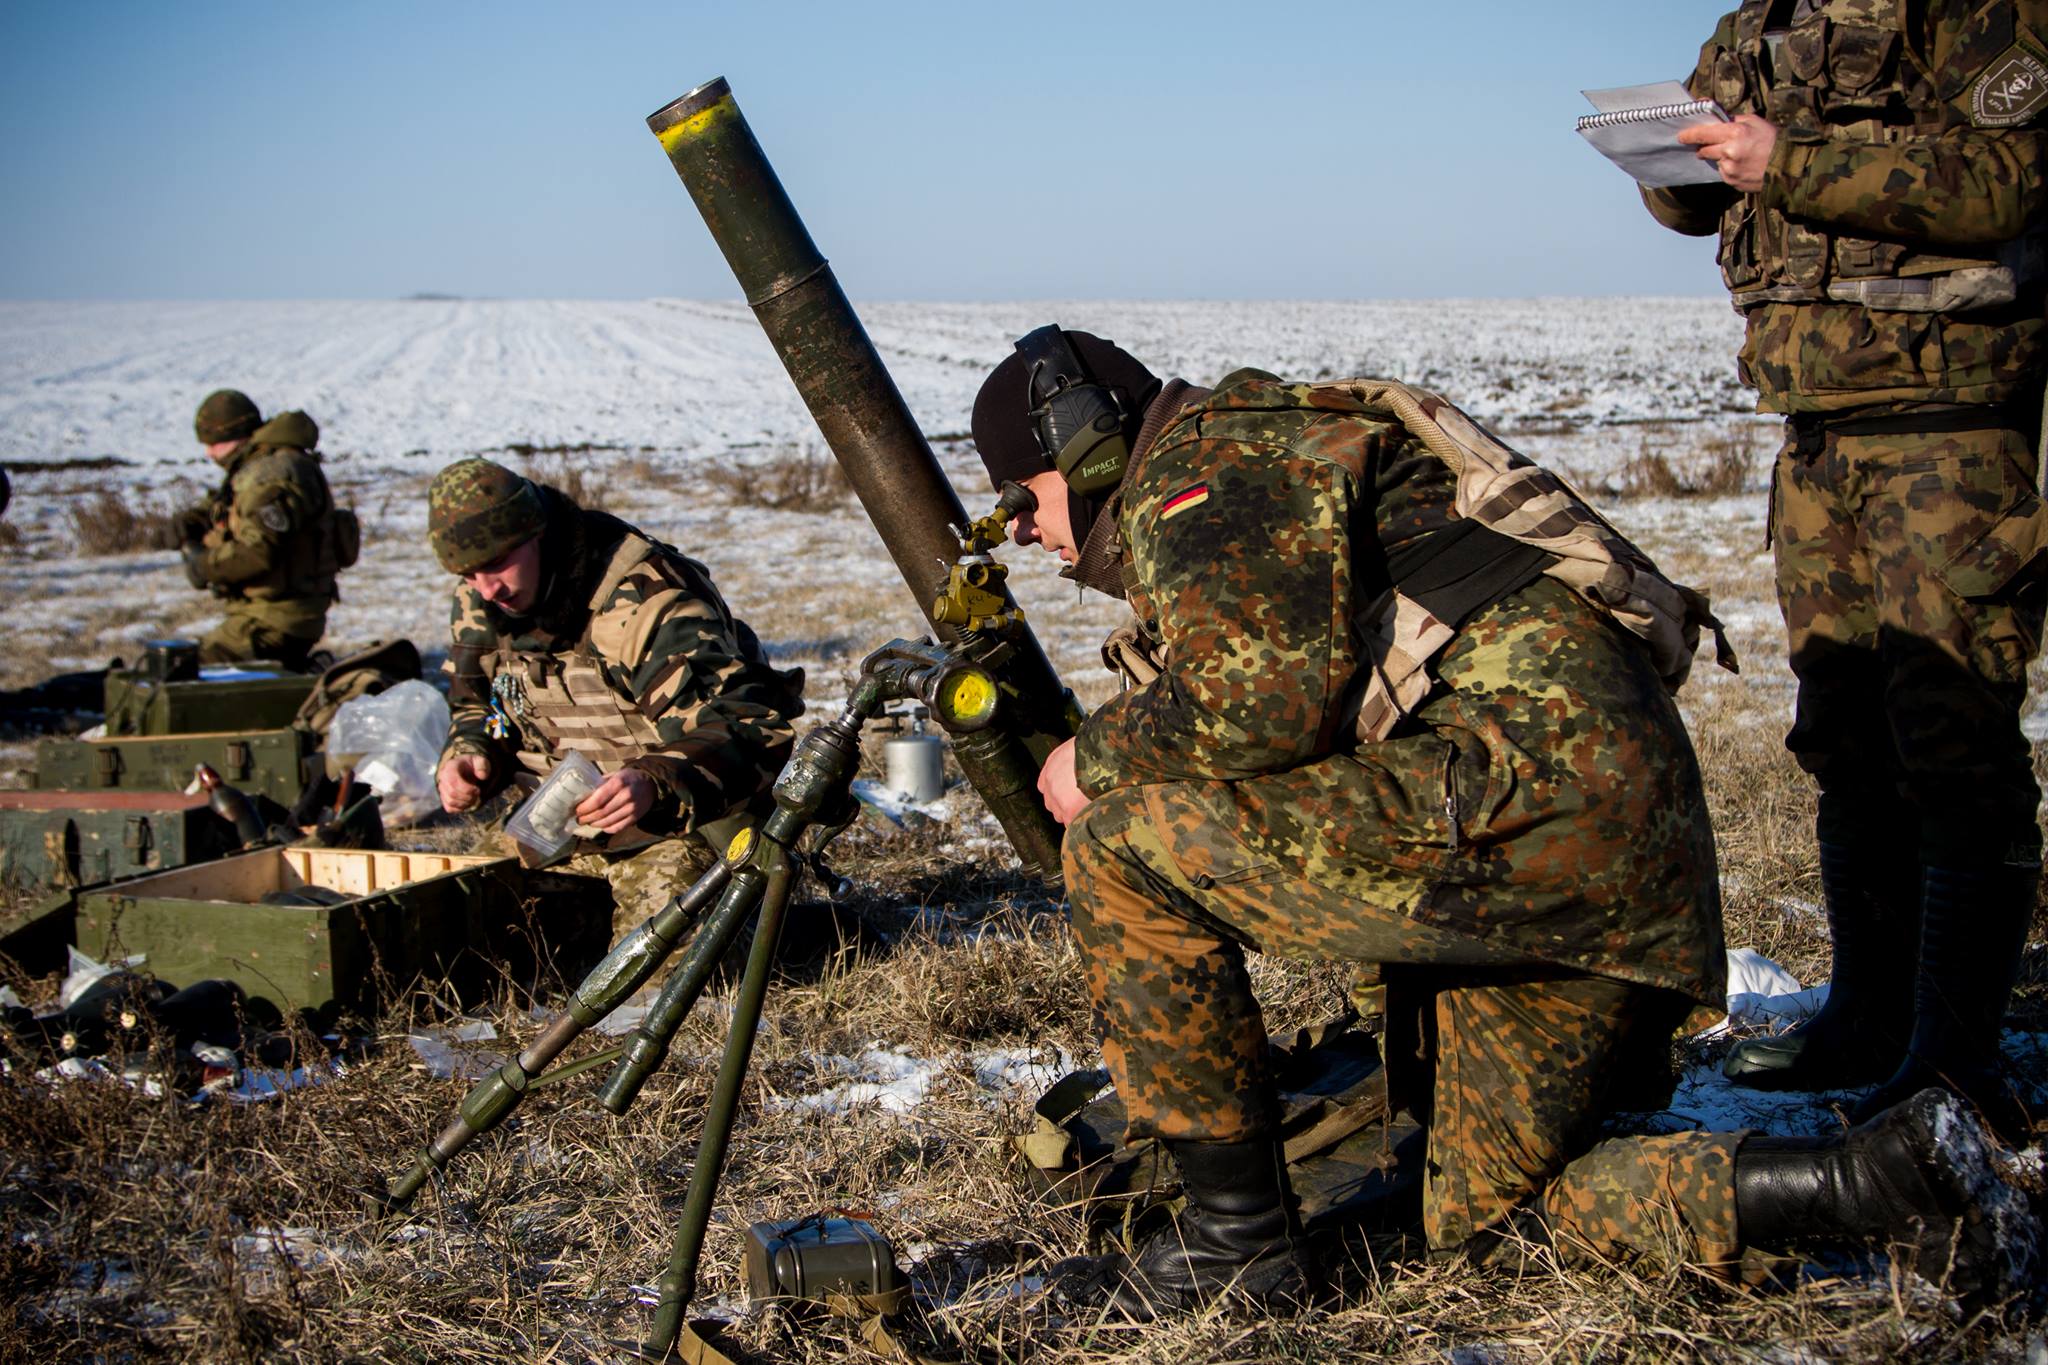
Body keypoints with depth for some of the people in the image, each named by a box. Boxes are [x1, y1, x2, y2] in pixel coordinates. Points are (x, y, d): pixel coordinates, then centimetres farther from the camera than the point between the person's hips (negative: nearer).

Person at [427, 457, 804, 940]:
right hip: (568, 832, 7)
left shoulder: (644, 603, -27)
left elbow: (752, 731, -32)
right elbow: (476, 707, 16)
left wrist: (655, 786, -49)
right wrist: (467, 757, -9)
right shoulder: (479, 606, -3)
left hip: (685, 823, -7)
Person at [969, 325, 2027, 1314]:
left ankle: (1236, 1236, 1)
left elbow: (1272, 694, -19)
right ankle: (1884, 1180, 7)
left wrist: (1099, 756, 0)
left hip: (1534, 784, -11)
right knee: (1490, 1218, 19)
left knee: (1122, 848, -6)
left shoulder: (1194, 471, -1)